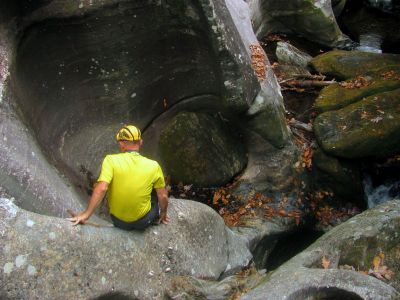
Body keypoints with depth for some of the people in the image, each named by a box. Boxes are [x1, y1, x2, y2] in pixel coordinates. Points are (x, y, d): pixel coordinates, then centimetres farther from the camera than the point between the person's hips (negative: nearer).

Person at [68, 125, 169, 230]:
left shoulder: (111, 160, -17)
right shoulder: (153, 166, -13)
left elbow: (101, 189, -27)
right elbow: (163, 196, -5)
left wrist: (86, 214, -23)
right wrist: (163, 214, 13)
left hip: (118, 221, 0)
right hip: (143, 221, 0)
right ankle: (154, 218, 39)